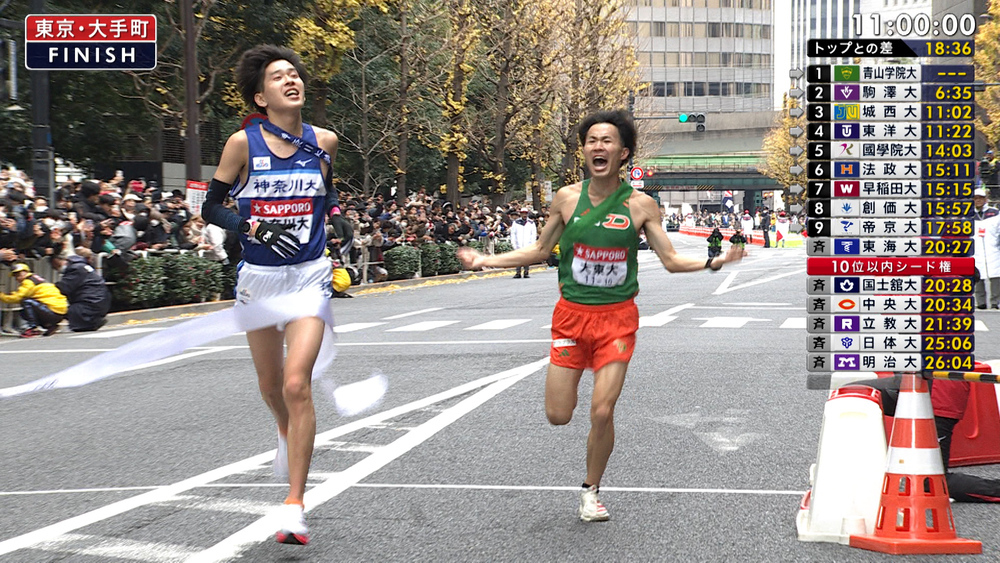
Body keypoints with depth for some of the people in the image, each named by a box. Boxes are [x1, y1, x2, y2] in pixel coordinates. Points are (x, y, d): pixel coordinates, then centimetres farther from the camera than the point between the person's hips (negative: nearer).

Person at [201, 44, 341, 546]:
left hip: (309, 275, -1)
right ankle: (287, 435, 54)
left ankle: (294, 505, -10)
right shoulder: (244, 143, -7)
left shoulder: (324, 141, 0)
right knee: (271, 383, 17)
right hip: (258, 276, 1)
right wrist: (250, 227, -18)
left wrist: (337, 213, 4)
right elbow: (211, 206, -2)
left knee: (297, 385, -15)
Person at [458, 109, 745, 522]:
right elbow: (540, 251, 12)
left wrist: (714, 262, -14)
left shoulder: (640, 205, -4)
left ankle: (591, 492, 16)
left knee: (602, 413, -8)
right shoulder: (567, 198, -1)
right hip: (571, 314, 2)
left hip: (617, 318, -1)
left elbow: (671, 261, 1)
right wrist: (484, 261, 9)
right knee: (558, 416, -1)